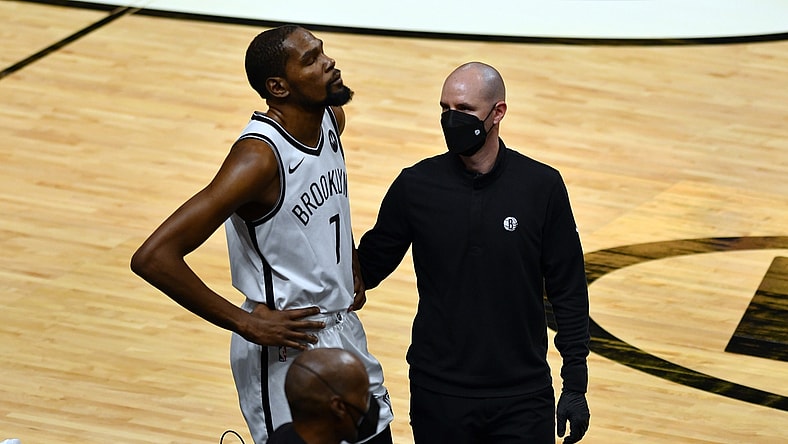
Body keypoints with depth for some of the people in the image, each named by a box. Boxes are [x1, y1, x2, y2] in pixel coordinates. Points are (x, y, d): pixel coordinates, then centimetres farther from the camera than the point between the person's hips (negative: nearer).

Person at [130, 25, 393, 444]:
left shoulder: (331, 118, -2)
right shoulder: (259, 157, -27)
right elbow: (153, 257, -32)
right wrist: (245, 323, -25)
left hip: (343, 328, 8)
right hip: (287, 352, -8)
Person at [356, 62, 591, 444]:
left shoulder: (542, 186, -4)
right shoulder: (415, 186, -2)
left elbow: (569, 292, 1)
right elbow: (368, 267, 7)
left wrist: (575, 385, -1)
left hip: (522, 397, -1)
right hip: (438, 394, 1)